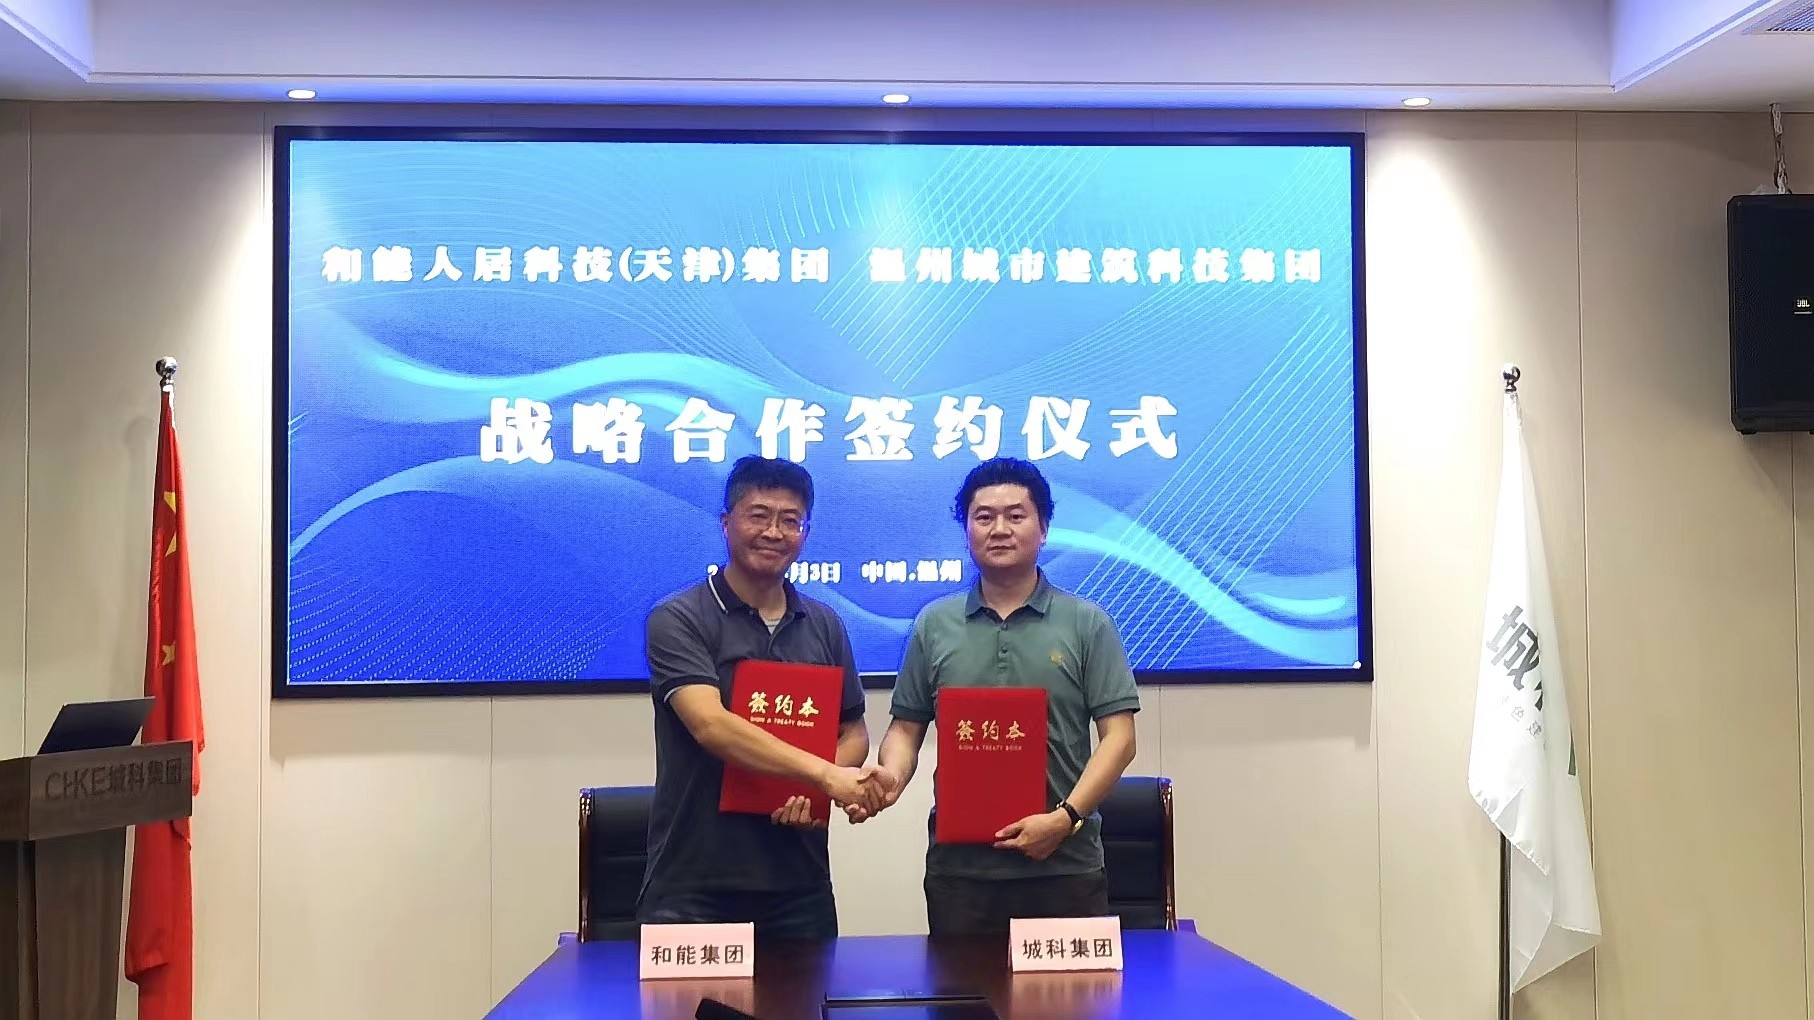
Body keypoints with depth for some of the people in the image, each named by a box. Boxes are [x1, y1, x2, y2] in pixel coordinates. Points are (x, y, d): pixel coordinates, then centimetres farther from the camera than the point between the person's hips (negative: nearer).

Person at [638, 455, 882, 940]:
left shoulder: (824, 626, 10)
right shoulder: (677, 620, -6)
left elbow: (853, 733, 15)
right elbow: (711, 725, -19)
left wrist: (816, 794, -7)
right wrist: (825, 774, -26)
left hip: (799, 883, 4)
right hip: (693, 886, -4)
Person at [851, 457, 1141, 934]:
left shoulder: (1087, 624, 2)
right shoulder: (934, 625, 9)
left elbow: (1118, 736, -1)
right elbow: (906, 729, 12)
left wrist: (1066, 817, -13)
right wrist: (891, 776, -10)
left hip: (1066, 865, -1)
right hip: (958, 865, 2)